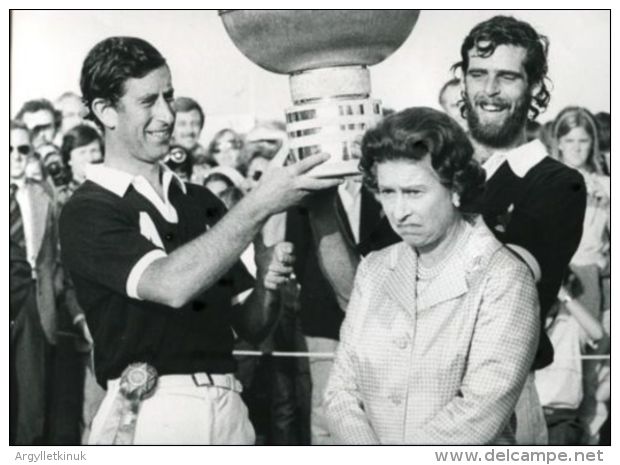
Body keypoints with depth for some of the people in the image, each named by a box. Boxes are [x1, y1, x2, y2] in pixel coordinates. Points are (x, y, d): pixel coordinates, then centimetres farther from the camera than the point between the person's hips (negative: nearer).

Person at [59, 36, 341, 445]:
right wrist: (260, 204, -23)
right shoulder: (87, 212, -6)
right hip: (151, 412, -5)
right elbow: (172, 284, -24)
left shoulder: (202, 201, 11)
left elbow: (251, 326, 13)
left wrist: (267, 285, -8)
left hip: (229, 408, 5)